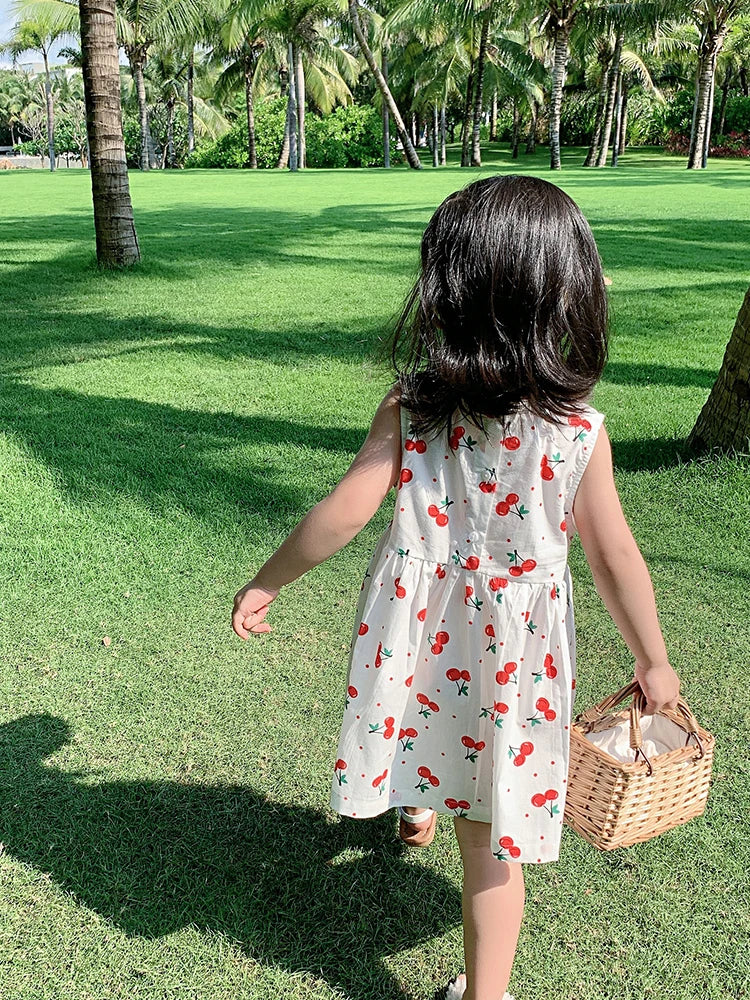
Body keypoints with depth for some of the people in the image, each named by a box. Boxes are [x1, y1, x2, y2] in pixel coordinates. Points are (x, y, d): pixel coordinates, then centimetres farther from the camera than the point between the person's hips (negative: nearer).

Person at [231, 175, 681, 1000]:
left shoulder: (407, 409, -15)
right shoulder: (580, 429, -15)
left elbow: (344, 513, -14)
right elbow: (614, 557, -8)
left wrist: (265, 584, 0)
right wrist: (653, 660, 7)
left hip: (415, 638, 2)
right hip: (509, 657, -1)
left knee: (428, 715, 36)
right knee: (491, 839, 12)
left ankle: (418, 805, 66)